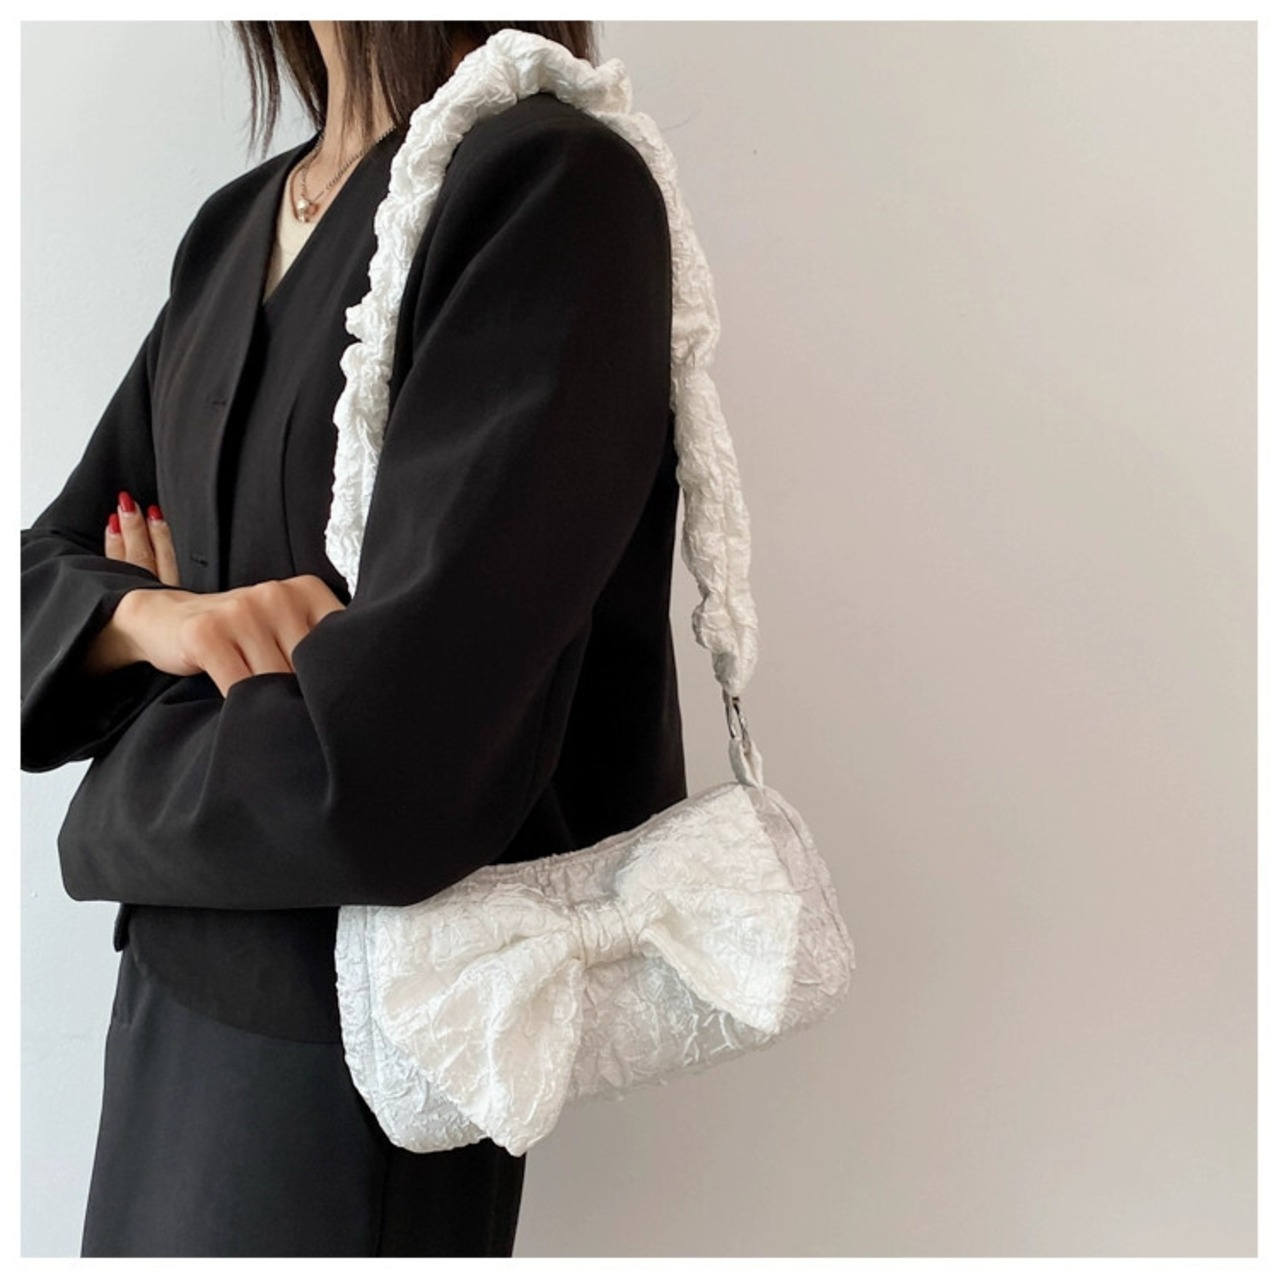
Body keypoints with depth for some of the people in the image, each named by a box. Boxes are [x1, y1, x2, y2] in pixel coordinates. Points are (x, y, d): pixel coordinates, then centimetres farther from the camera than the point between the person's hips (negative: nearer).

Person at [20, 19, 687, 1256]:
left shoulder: (553, 190, -18)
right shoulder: (233, 226, 7)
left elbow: (379, 772, -26)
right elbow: (43, 575, 8)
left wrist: (121, 795, -6)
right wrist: (152, 621, -15)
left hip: (358, 1022, -7)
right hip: (167, 980, 7)